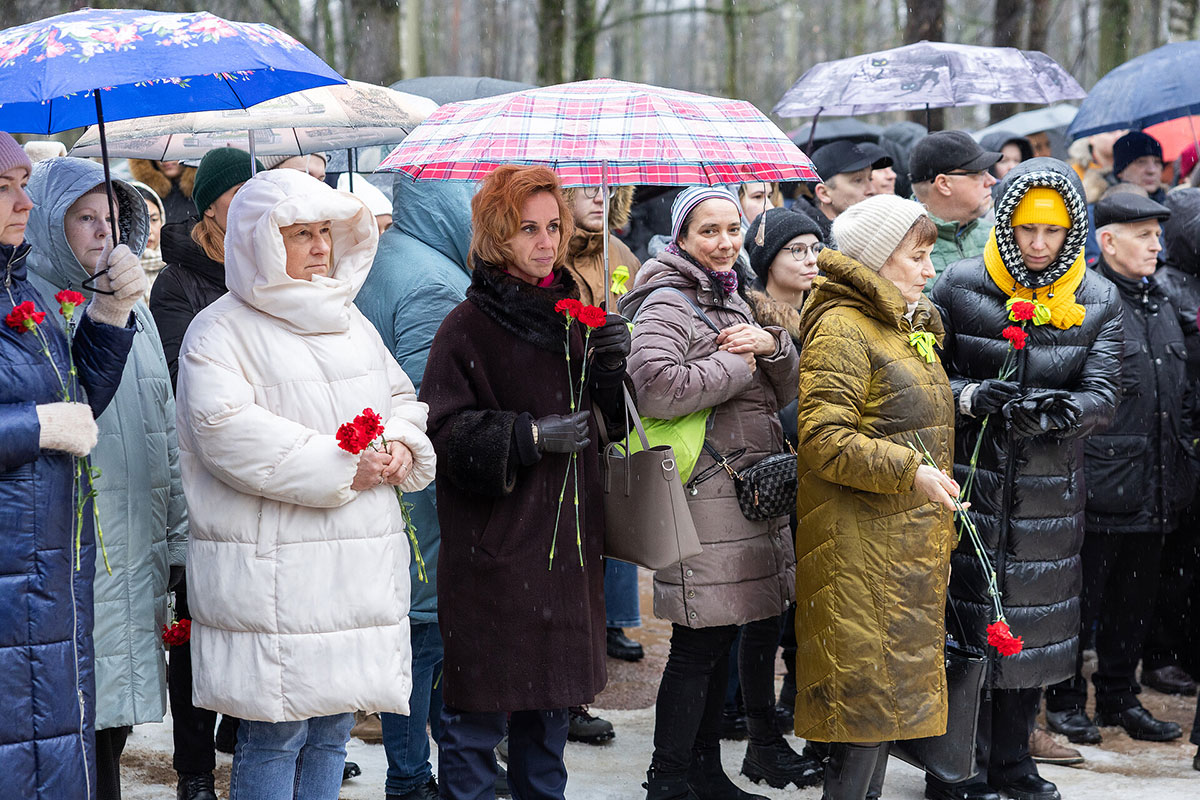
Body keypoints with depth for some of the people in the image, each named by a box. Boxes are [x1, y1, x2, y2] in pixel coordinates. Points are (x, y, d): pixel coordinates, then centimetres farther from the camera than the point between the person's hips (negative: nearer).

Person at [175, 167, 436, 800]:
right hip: (271, 573, -7)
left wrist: (401, 445, -2)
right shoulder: (220, 332, -6)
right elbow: (226, 431, -19)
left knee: (333, 726, 12)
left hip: (358, 567, 7)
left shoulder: (349, 321, 17)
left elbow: (399, 395, 23)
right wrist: (341, 468, -20)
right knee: (273, 735, -5)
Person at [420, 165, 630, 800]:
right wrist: (528, 436, -22)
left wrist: (613, 366, -5)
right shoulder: (468, 327, -9)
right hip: (493, 542, -6)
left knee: (551, 696, 16)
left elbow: (610, 415, 14)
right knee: (480, 703, -2)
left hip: (568, 533, 6)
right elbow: (445, 432, -14)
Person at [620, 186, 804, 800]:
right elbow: (654, 388, -26)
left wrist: (771, 346, -3)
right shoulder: (668, 304, -9)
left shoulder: (732, 300, 19)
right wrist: (735, 366, -13)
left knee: (718, 636, 14)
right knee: (700, 642, -7)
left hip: (754, 493, 9)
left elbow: (784, 392, 19)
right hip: (706, 492, -9)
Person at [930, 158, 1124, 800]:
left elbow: (1104, 397, -7)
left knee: (1032, 623, 11)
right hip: (969, 477, -3)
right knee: (967, 622, -1)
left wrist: (1056, 409, -28)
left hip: (1049, 489, 3)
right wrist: (969, 396, -19)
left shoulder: (1097, 301, 2)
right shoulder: (961, 286, -4)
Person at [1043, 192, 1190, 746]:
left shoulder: (1162, 305, 15)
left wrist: (1180, 470, 18)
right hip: (1098, 485, -7)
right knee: (1079, 598, 2)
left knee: (1134, 598, 14)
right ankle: (1064, 700, 13)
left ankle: (1119, 698, 25)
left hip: (1155, 487, 8)